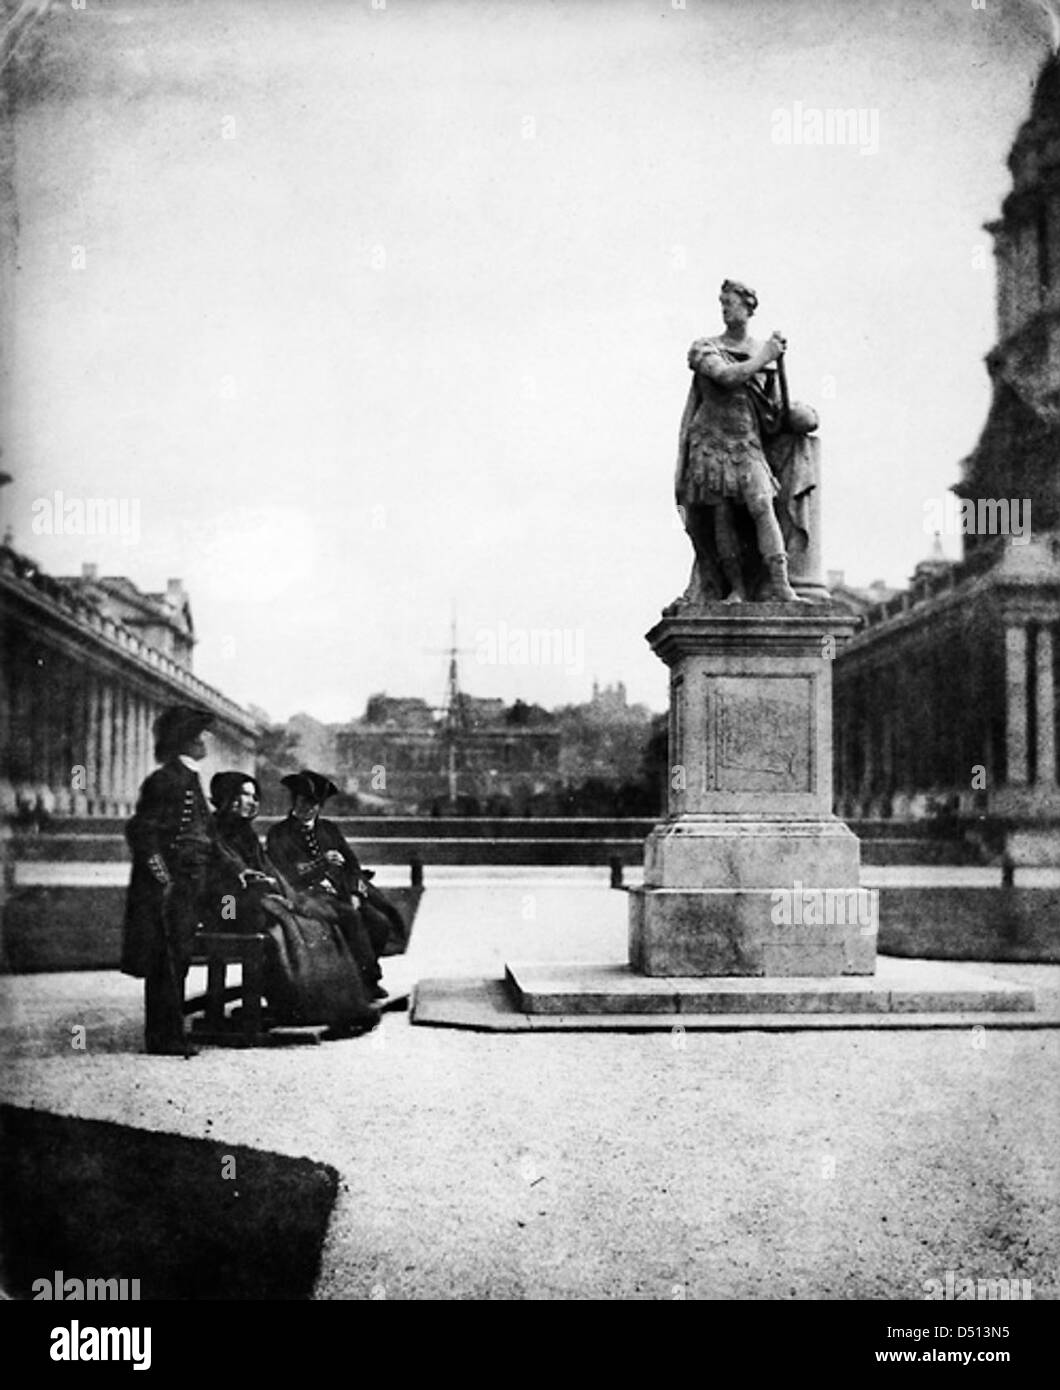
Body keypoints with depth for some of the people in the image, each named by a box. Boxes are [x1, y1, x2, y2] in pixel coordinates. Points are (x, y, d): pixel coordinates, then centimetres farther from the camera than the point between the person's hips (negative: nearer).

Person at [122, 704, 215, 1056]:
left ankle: (168, 1035, 17)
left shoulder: (190, 781, 16)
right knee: (167, 961, -6)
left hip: (188, 888, 9)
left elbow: (205, 835, 21)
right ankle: (165, 1037, -2)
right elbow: (140, 830, -17)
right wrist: (163, 878, -18)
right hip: (167, 889, -9)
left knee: (176, 961, 11)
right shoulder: (164, 781, -12)